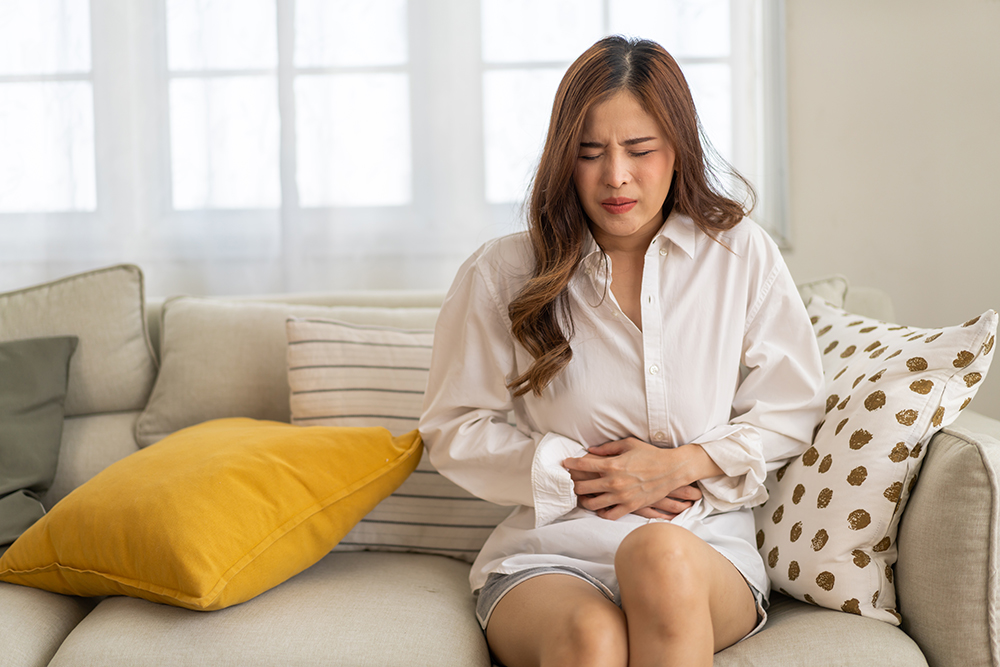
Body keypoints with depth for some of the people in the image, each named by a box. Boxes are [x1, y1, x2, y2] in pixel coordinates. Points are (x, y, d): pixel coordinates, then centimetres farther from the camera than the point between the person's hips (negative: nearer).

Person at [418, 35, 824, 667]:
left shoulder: (741, 254, 6)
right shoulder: (501, 275, 4)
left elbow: (790, 411, 10)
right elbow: (455, 429, 8)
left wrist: (682, 464, -6)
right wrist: (572, 475, -5)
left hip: (705, 545, 2)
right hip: (548, 549, -1)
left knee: (659, 554, -36)